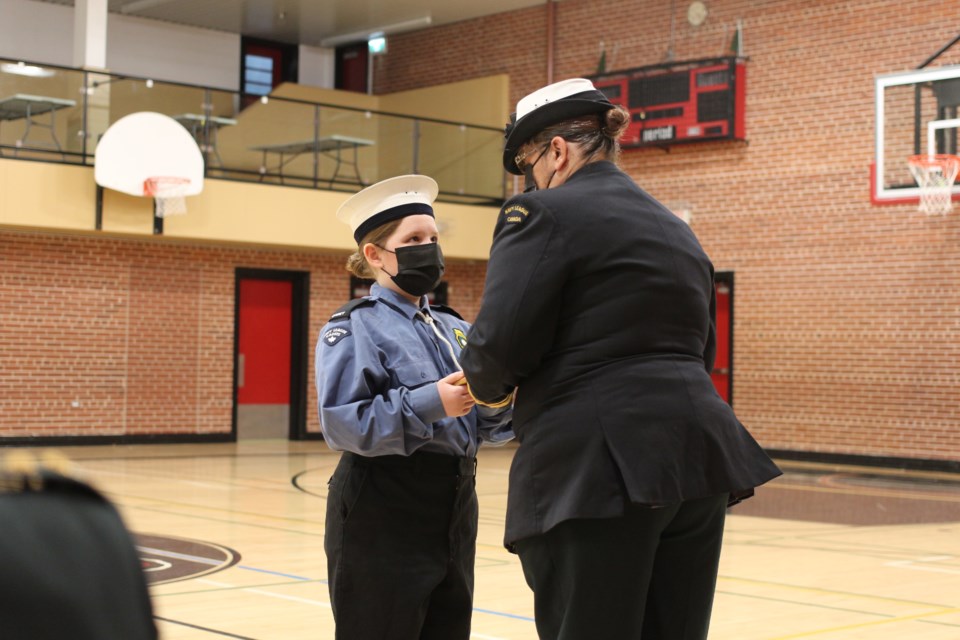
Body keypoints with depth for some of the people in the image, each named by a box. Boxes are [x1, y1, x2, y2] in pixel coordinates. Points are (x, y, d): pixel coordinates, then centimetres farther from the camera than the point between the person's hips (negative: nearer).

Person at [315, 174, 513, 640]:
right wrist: (430, 402, -25)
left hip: (454, 510, 7)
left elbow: (482, 426, 13)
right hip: (382, 517, -7)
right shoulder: (355, 328, -6)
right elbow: (342, 423, -19)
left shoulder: (453, 328, 14)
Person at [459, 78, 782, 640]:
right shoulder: (678, 230, 21)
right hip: (695, 456, 8)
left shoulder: (545, 214, -4)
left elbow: (499, 343, -12)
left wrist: (488, 387, 8)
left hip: (596, 468, -8)